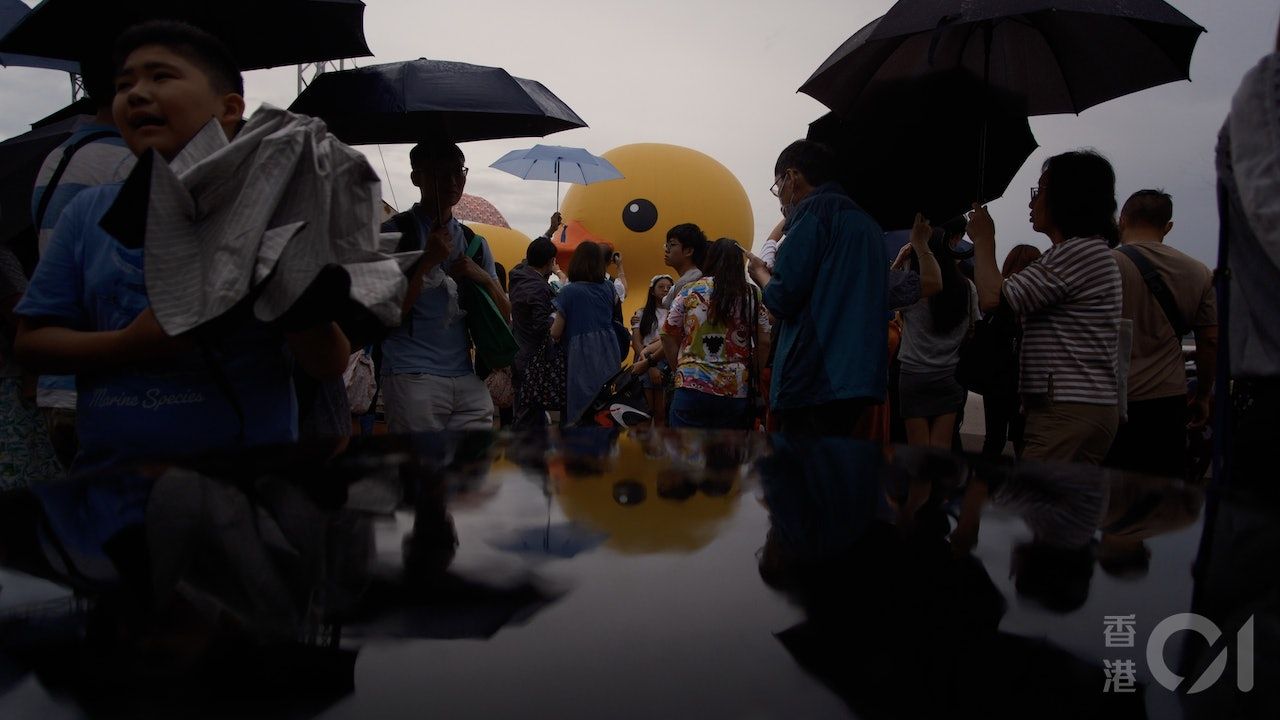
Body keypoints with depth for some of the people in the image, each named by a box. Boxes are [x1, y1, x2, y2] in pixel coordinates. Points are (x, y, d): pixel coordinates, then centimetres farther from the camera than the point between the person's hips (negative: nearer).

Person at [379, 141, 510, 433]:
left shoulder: (474, 242, 18)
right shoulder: (394, 233, 2)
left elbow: (505, 315, 16)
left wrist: (484, 278, -2)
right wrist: (428, 261, -11)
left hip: (467, 378, 5)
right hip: (413, 377, -5)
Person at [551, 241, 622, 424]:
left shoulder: (569, 292, -8)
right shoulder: (608, 288, 5)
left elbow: (555, 333, -5)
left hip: (582, 357, -4)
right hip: (608, 355, 4)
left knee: (579, 410, 3)